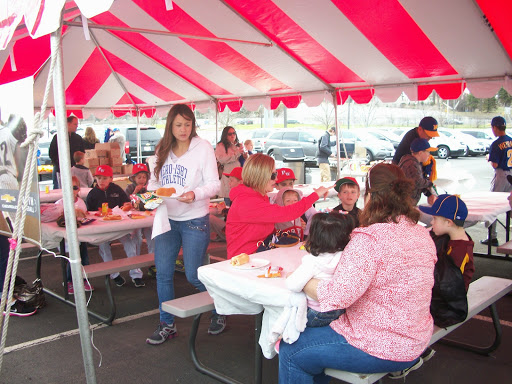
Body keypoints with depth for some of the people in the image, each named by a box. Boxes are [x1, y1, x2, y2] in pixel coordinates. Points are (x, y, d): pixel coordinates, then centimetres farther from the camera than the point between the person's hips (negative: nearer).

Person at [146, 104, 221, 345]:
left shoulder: (203, 148, -7)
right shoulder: (162, 150, 7)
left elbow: (214, 184, -10)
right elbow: (155, 180, 15)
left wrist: (195, 194, -28)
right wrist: (151, 192, -7)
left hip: (194, 220, -5)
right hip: (167, 218, 5)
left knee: (194, 275, -1)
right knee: (163, 273, 6)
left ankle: (219, 311, 26)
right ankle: (167, 324, 23)